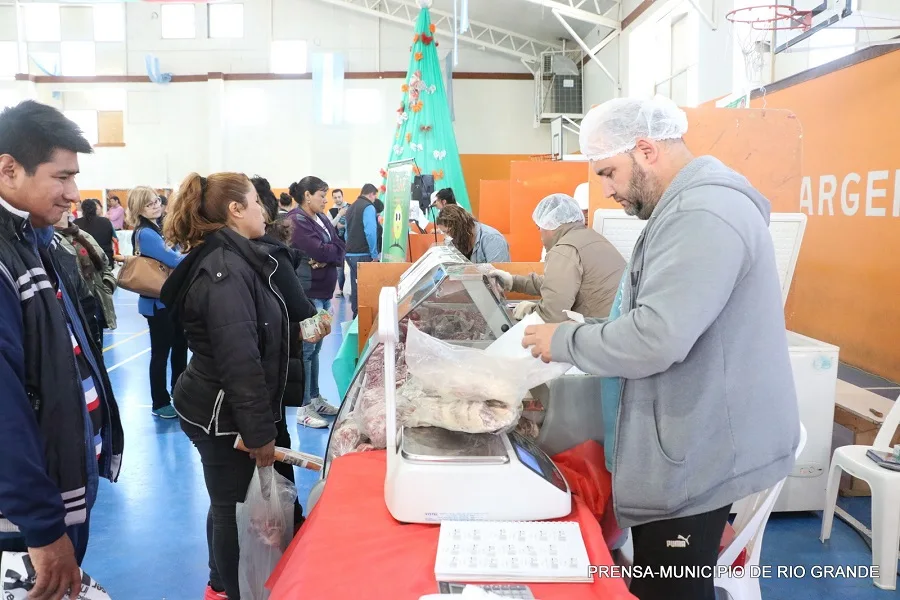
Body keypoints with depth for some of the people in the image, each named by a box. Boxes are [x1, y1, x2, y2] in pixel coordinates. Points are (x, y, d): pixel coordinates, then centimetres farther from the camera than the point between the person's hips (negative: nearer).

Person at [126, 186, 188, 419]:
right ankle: (160, 404, 14)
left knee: (180, 347, 18)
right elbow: (173, 260, -25)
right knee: (161, 352, 1)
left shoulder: (156, 229, 11)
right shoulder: (145, 234, -17)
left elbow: (171, 257, 12)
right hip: (158, 303, -9)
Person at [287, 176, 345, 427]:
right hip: (307, 293, -8)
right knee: (306, 349, -4)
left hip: (324, 291, 8)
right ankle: (304, 407, 3)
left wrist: (326, 256, -13)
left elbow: (339, 248, 6)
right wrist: (334, 250, -1)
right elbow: (320, 251, -21)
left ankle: (315, 399, 25)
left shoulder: (322, 218, 13)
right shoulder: (297, 221, -13)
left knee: (315, 348, 15)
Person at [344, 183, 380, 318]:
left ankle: (356, 314, 19)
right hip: (363, 255, -8)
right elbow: (370, 232, -21)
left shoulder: (351, 207, 16)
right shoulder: (368, 207, -11)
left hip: (350, 254, 8)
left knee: (356, 285, 13)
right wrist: (374, 254, -14)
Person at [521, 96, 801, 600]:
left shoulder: (702, 215, -23)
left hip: (700, 454, -10)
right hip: (699, 442, 10)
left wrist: (565, 342, -15)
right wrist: (580, 331, 8)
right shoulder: (690, 205, 12)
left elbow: (656, 339, -30)